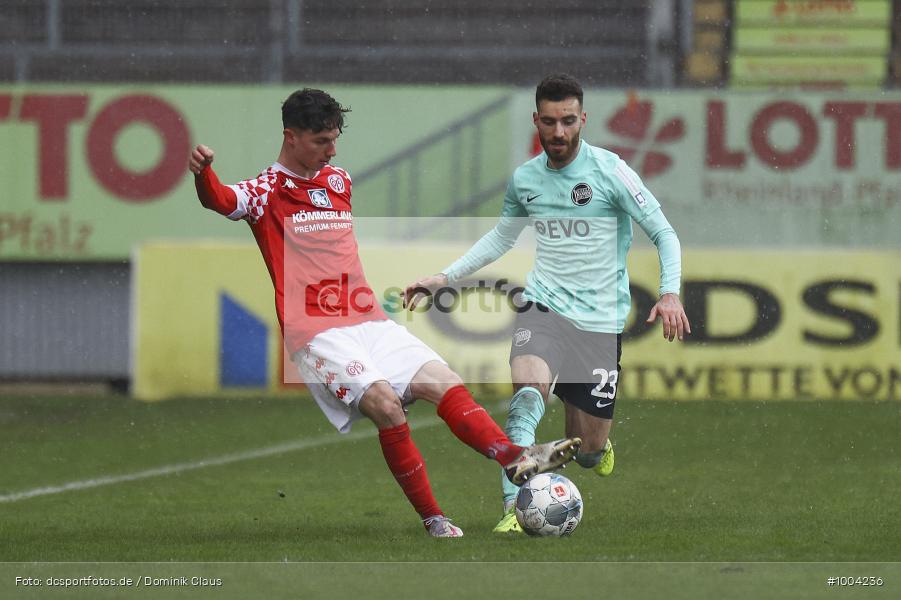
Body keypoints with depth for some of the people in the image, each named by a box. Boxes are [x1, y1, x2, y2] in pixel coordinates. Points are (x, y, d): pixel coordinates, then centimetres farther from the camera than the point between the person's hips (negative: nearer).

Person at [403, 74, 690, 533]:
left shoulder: (609, 171, -8)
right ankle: (514, 508, -35)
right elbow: (501, 237, 24)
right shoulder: (524, 179, 5)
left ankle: (596, 442, 42)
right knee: (527, 393, -31)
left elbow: (664, 234, -5)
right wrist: (443, 278, 18)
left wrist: (669, 293, -21)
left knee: (588, 451, 3)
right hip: (544, 305, 2)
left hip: (601, 319, -2)